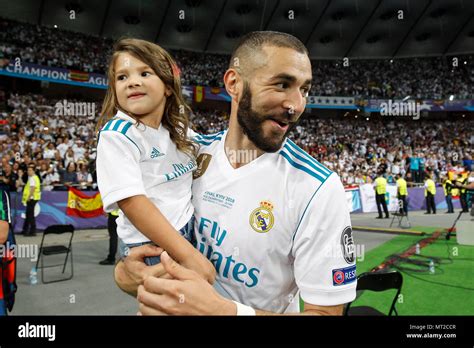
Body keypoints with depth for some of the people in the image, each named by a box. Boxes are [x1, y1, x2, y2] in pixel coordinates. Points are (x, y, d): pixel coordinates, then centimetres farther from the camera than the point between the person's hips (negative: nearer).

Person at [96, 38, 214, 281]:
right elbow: (132, 201, -26)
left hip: (190, 235, 7)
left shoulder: (177, 131, 5)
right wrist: (189, 255, -30)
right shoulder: (117, 134, -16)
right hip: (154, 246, -7)